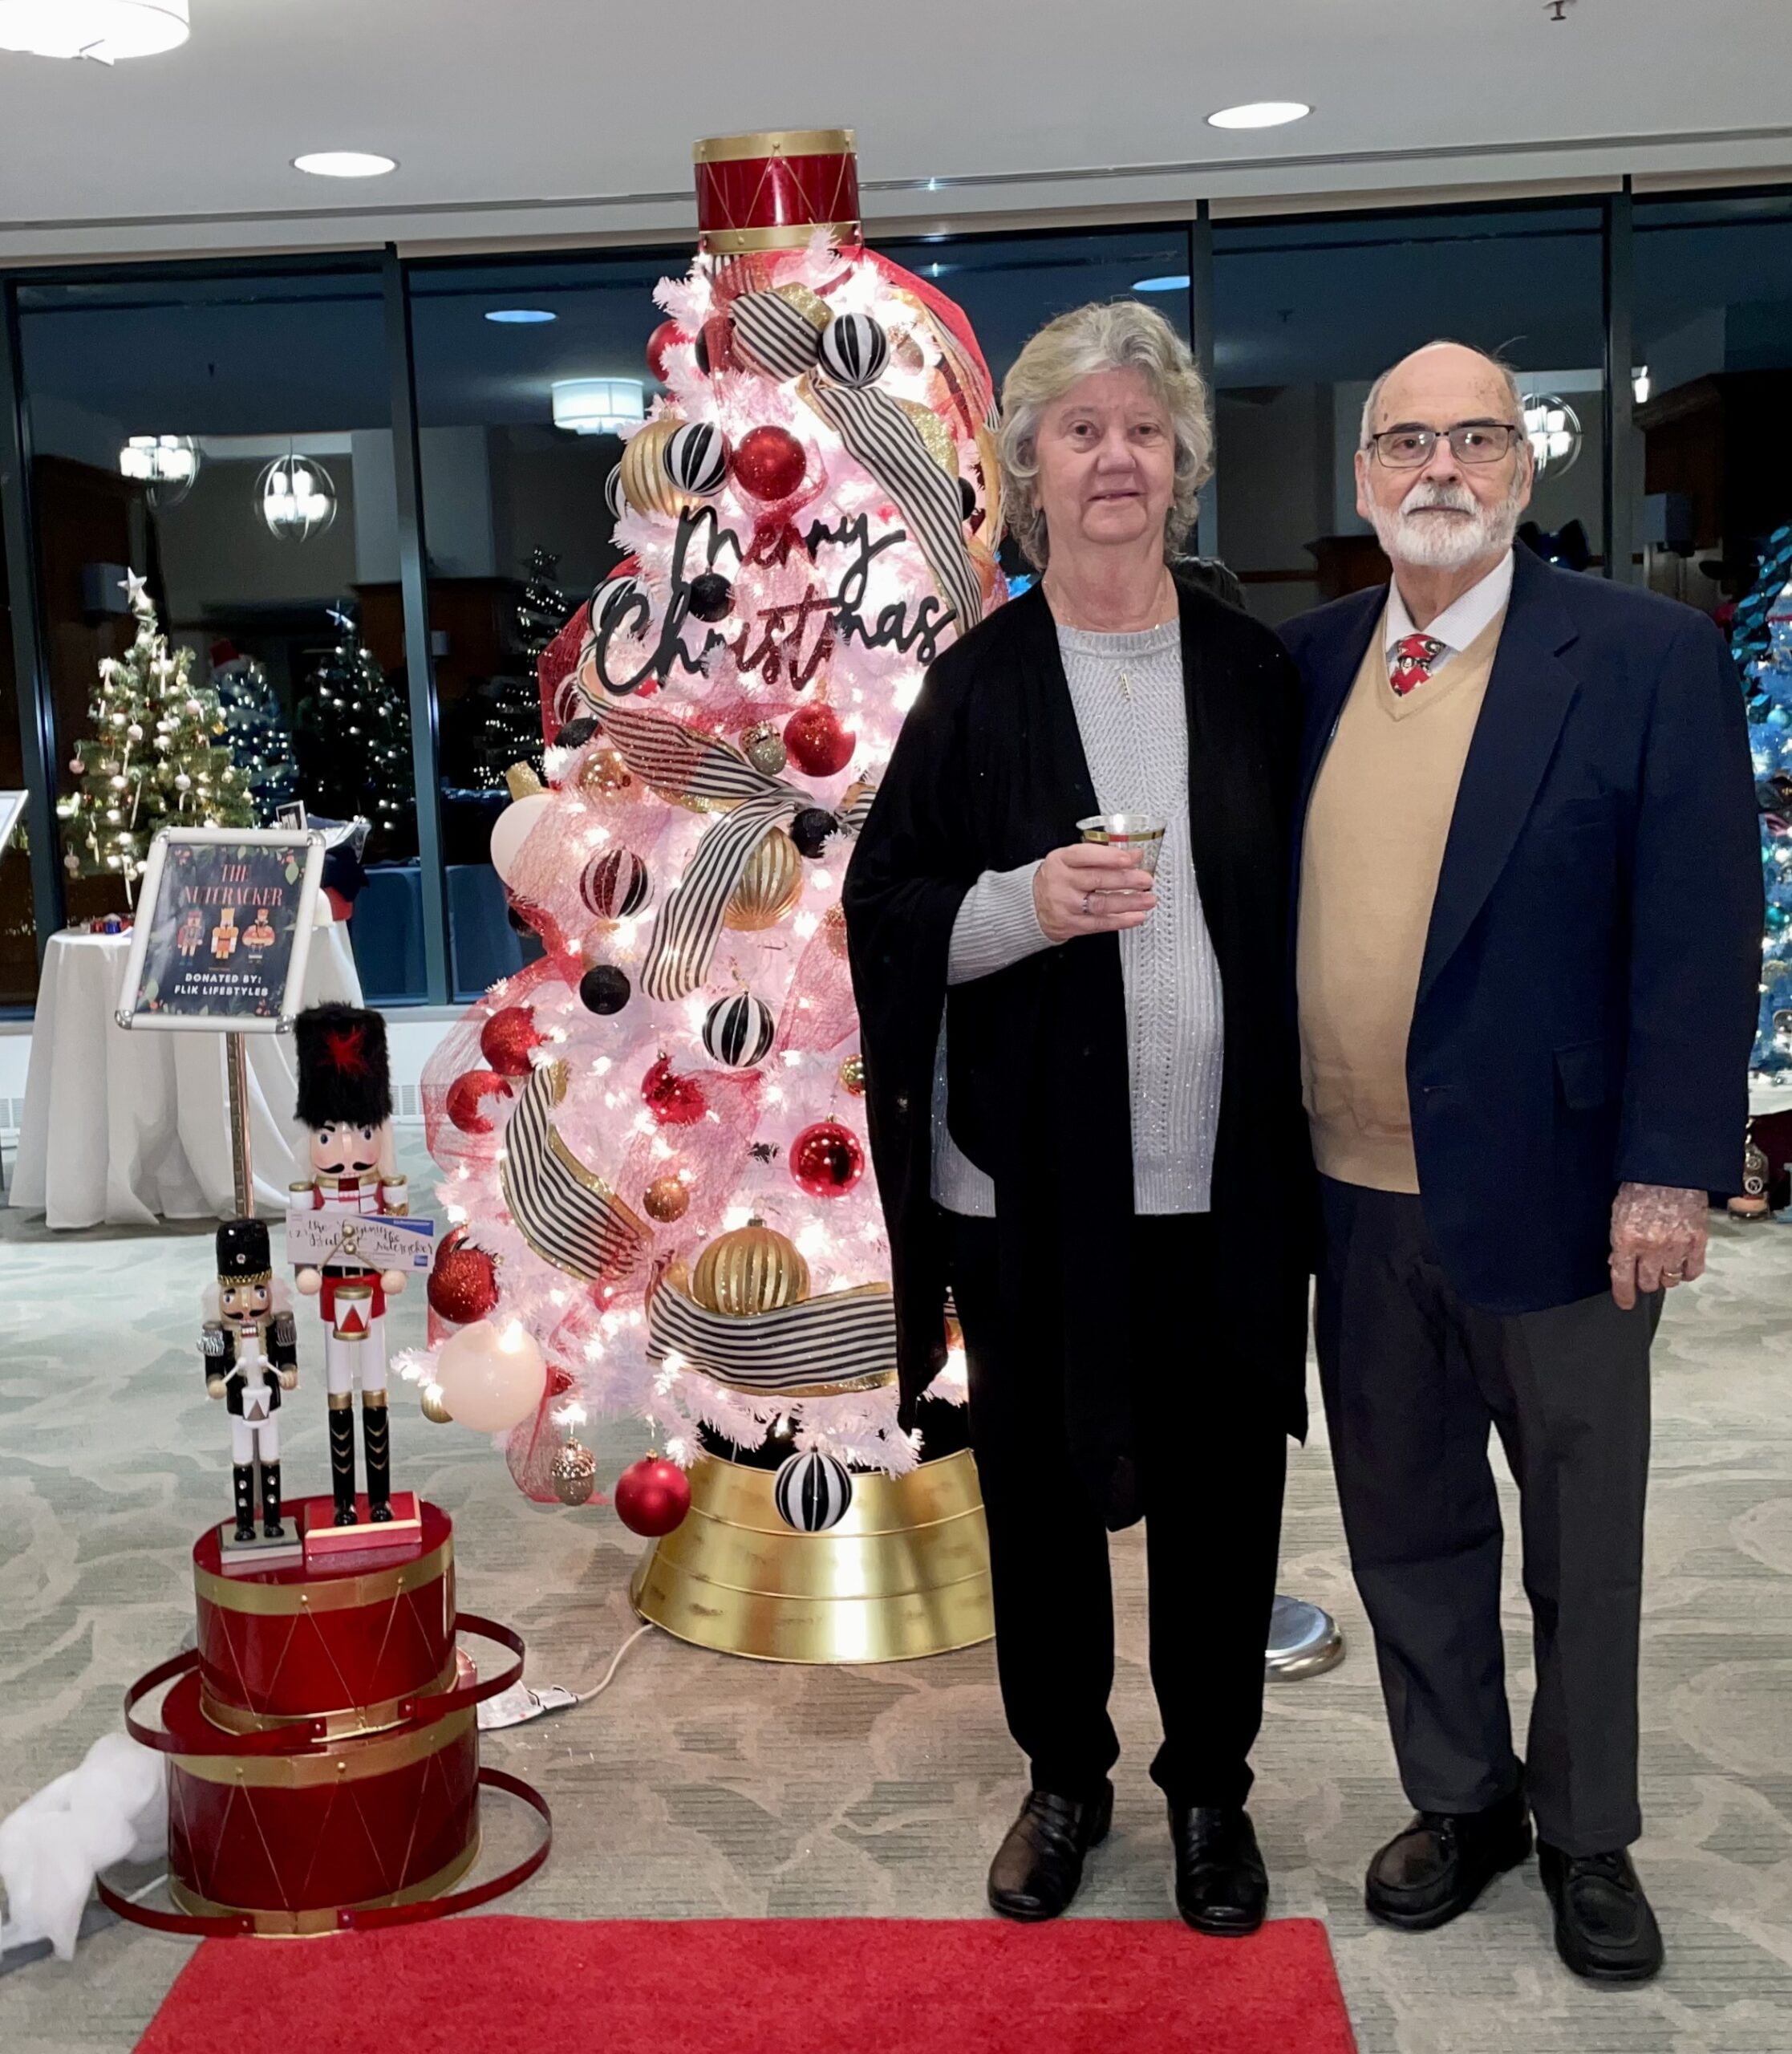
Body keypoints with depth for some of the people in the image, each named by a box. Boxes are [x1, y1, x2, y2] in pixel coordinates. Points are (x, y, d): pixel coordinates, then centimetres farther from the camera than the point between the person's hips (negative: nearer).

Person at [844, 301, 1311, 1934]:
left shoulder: (1256, 672, 4)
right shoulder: (978, 683, -1)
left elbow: (1304, 907, 9)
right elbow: (880, 911, -1)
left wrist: (1310, 1130, 4)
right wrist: (1021, 903, -20)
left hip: (1224, 1181, 1)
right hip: (1031, 1181, -1)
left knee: (1222, 1494, 9)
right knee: (1042, 1491, 11)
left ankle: (1210, 1785, 32)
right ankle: (1065, 1779, 34)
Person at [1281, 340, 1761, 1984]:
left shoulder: (1647, 657, -8)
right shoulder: (1310, 662, 5)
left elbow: (1700, 928, -11)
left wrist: (1669, 1169, -15)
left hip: (1553, 1195, -4)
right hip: (1357, 1195, 4)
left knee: (1584, 1548, 14)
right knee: (1406, 1525, 17)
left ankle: (1590, 1839, 35)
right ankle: (1461, 1801, 39)